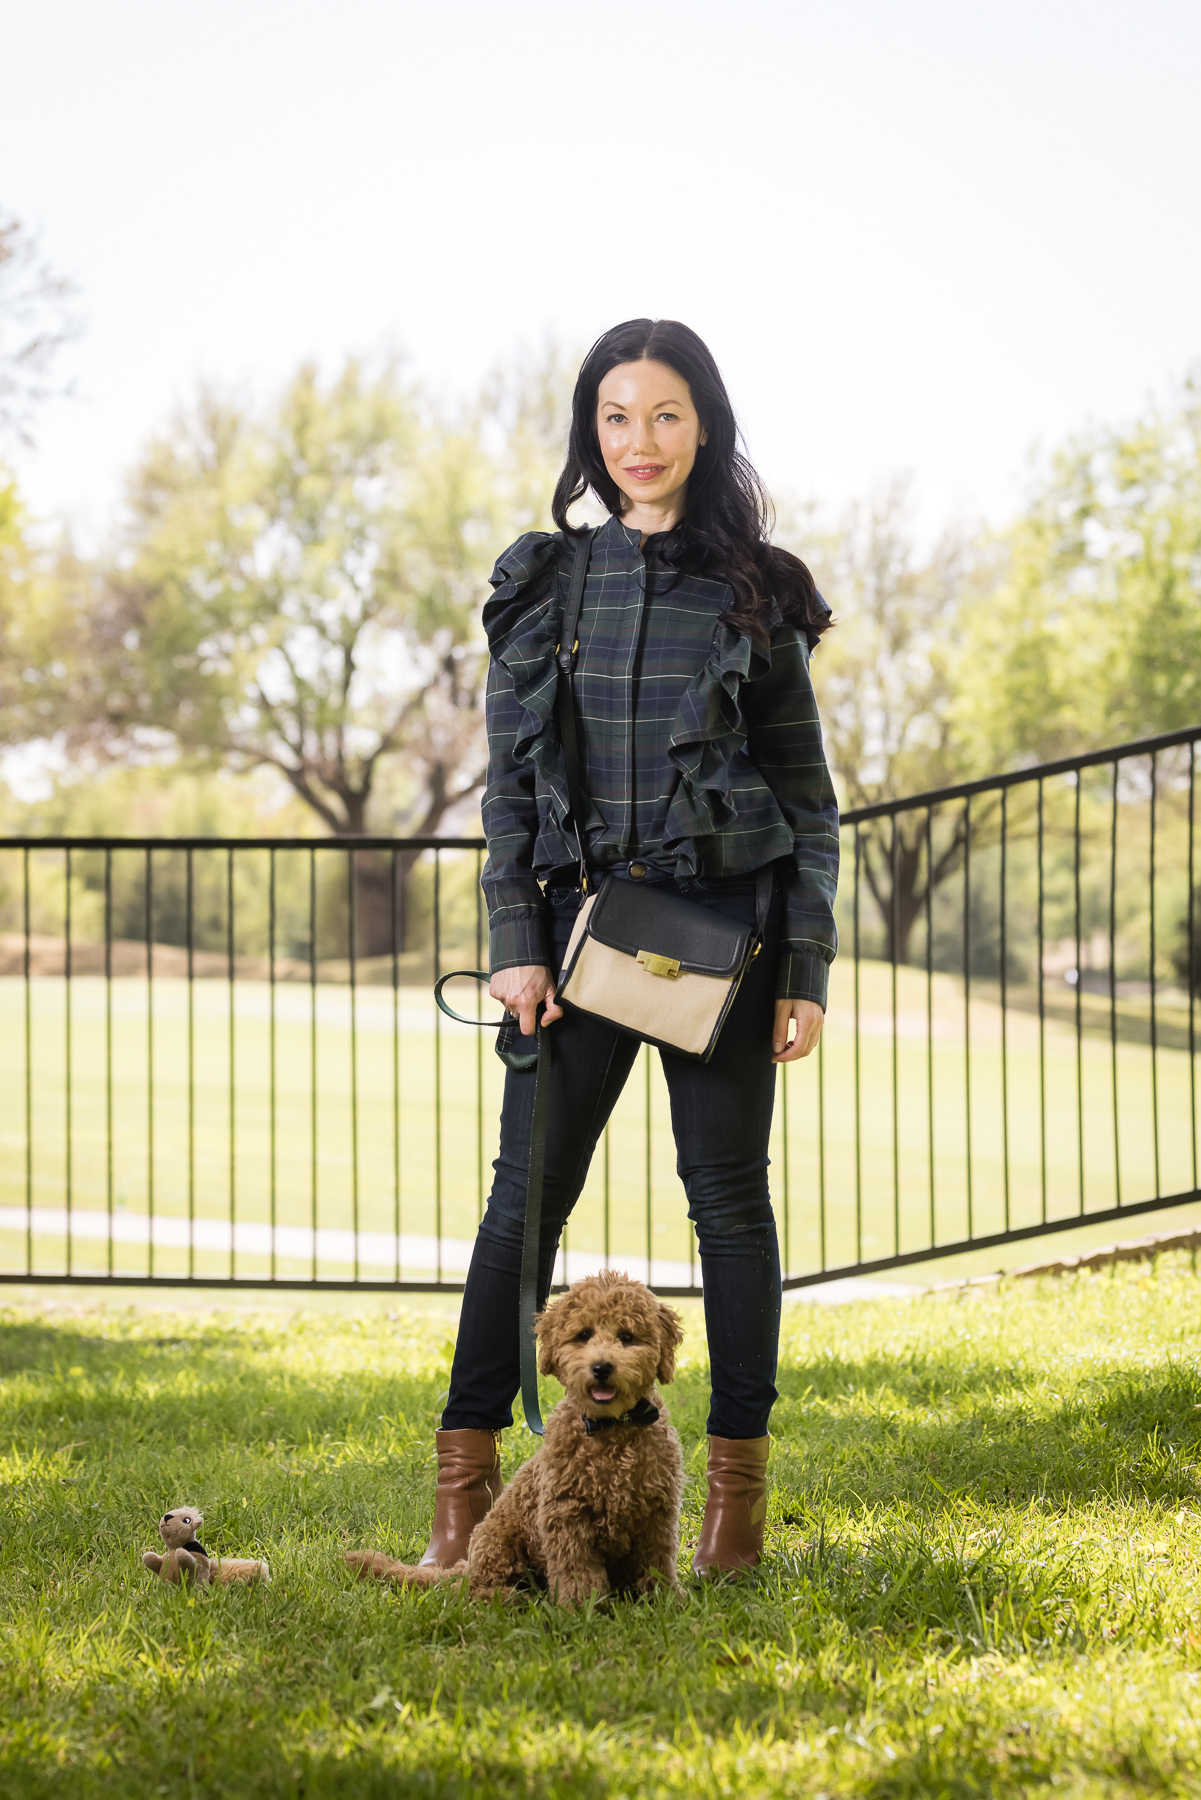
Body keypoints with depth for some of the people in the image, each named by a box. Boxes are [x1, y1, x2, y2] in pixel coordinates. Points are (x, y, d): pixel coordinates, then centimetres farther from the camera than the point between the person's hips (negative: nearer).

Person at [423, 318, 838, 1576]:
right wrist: (515, 941, -2)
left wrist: (808, 966, -2)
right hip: (582, 916, 1)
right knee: (527, 1191, -2)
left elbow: (806, 792, 5)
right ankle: (464, 1482, 2)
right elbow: (508, 780, 8)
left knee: (728, 1195, 4)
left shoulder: (755, 590, 5)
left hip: (723, 921, -1)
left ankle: (739, 1485, 11)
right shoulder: (543, 581, 9)